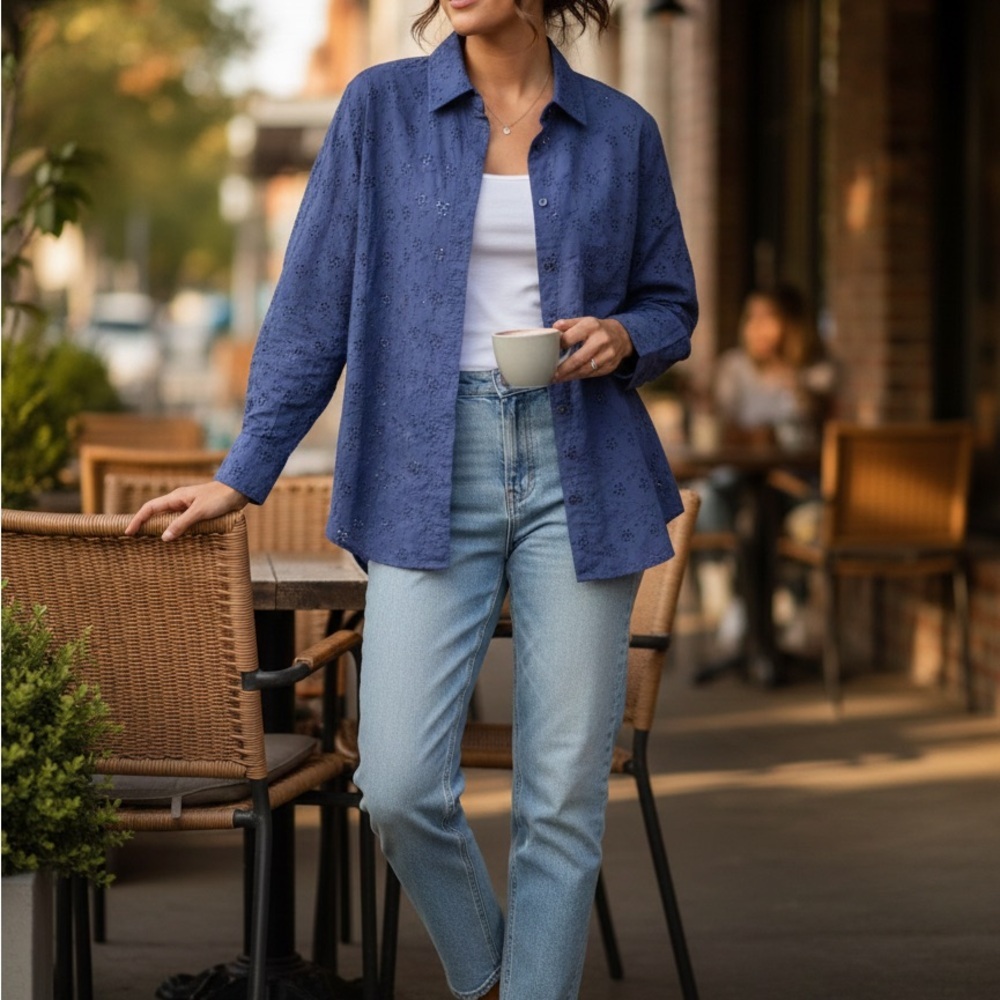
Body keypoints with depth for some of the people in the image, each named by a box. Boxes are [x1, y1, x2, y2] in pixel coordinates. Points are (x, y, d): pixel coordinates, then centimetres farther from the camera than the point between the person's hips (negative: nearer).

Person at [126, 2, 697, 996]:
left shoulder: (620, 131, 6)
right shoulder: (382, 107, 4)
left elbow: (670, 305, 16)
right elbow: (315, 301, 5)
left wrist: (621, 337, -7)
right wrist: (242, 474, 2)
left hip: (580, 476, 1)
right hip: (429, 474, -1)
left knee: (564, 796, -1)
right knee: (399, 788, -8)